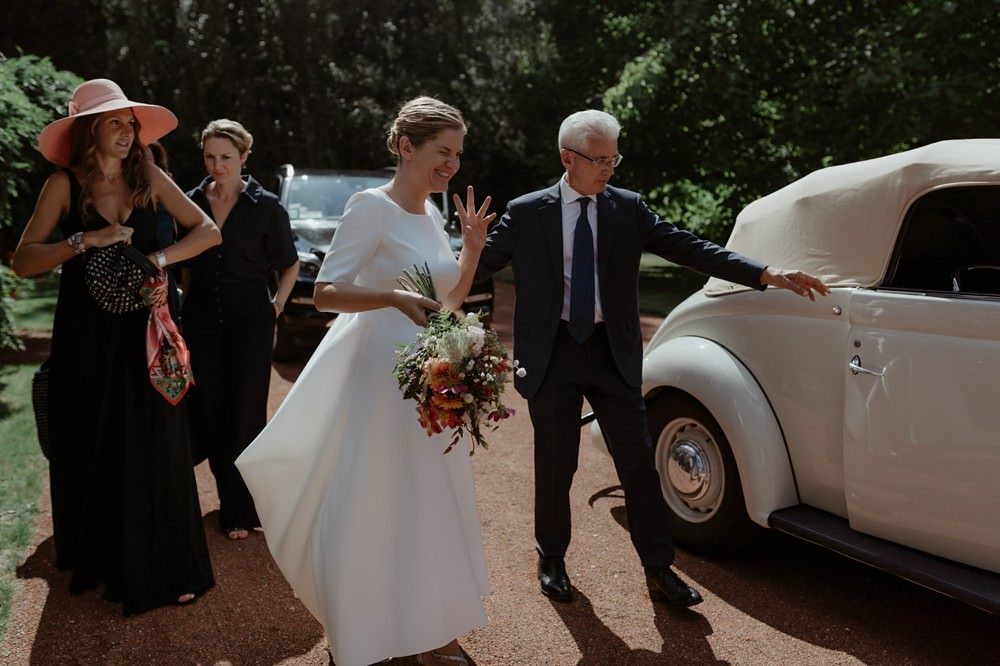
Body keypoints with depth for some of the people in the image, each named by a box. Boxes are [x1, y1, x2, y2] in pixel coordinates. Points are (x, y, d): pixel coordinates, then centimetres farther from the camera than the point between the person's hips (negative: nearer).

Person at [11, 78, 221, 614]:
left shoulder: (148, 178, 2)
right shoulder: (65, 184, -3)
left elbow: (208, 231, 0)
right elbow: (23, 261, -9)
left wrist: (161, 258, -13)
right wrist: (86, 241, -21)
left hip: (143, 331, 1)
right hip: (87, 337, -1)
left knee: (153, 448, 2)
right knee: (93, 451, 8)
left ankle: (162, 566, 12)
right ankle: (98, 559, 27)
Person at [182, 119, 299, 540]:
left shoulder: (265, 206, -4)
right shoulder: (192, 202, 5)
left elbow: (289, 264, 5)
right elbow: (183, 261, 16)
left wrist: (276, 305, -3)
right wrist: (184, 301, 8)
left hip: (249, 320, -3)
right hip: (201, 319, 4)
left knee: (245, 414, 0)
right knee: (207, 412, 5)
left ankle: (240, 511, 13)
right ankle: (229, 495, 23)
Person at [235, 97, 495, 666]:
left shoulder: (432, 215, 11)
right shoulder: (372, 207, -12)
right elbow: (325, 292, -18)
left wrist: (473, 246, 3)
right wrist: (395, 298, -33)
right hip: (381, 374, -8)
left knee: (429, 506, 15)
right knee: (374, 510, 1)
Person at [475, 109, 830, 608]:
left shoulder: (628, 209, 3)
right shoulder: (526, 213, -2)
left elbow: (691, 249, -2)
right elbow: (480, 264, 0)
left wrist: (769, 275, -10)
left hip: (613, 353, 2)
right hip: (552, 354, -2)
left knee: (638, 462, 6)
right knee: (555, 465, 9)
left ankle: (659, 570, 20)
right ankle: (552, 561, 30)